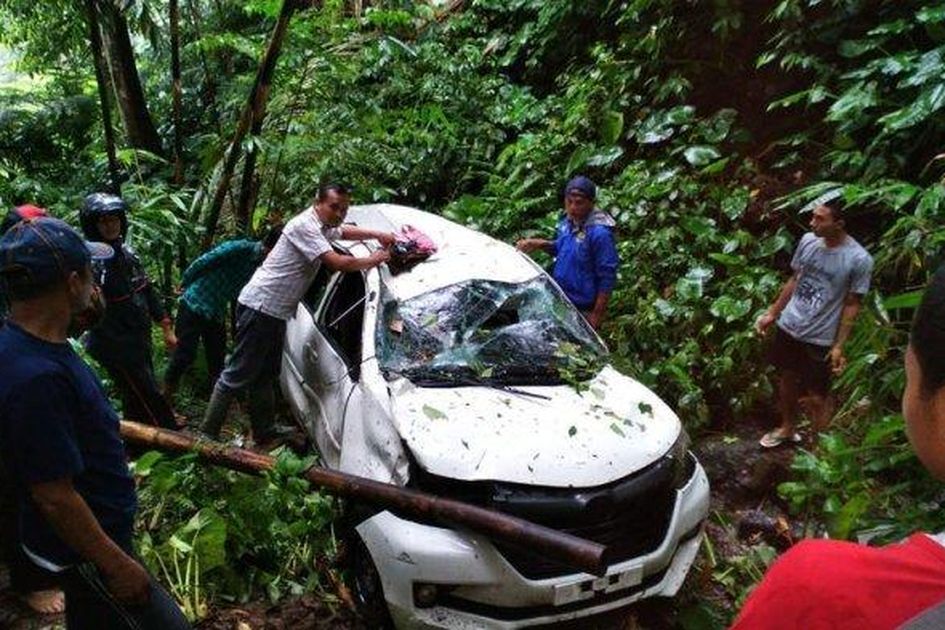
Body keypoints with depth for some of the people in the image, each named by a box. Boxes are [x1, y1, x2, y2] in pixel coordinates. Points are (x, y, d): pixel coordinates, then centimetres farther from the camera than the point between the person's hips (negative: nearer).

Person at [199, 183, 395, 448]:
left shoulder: (323, 227, 11)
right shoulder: (305, 226, -19)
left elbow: (345, 231, 34)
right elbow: (338, 263, -25)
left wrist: (377, 235, 21)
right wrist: (374, 260, -10)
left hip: (275, 311, 10)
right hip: (260, 305, -10)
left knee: (266, 375, 15)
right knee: (238, 375, -7)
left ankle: (265, 435, 24)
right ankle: (207, 435, -1)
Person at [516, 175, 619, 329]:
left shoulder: (600, 233, -24)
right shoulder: (567, 220, -1)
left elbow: (607, 278, -21)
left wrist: (597, 315, -19)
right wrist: (540, 244, -1)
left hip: (582, 309, -7)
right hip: (559, 301, 8)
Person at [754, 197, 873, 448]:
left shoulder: (859, 260, -19)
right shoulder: (808, 241, -6)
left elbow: (852, 305, -10)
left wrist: (839, 346, -10)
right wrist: (772, 313, 12)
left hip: (820, 339, -5)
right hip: (788, 327, 5)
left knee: (817, 396, 5)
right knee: (787, 379, 21)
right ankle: (787, 428, 42)